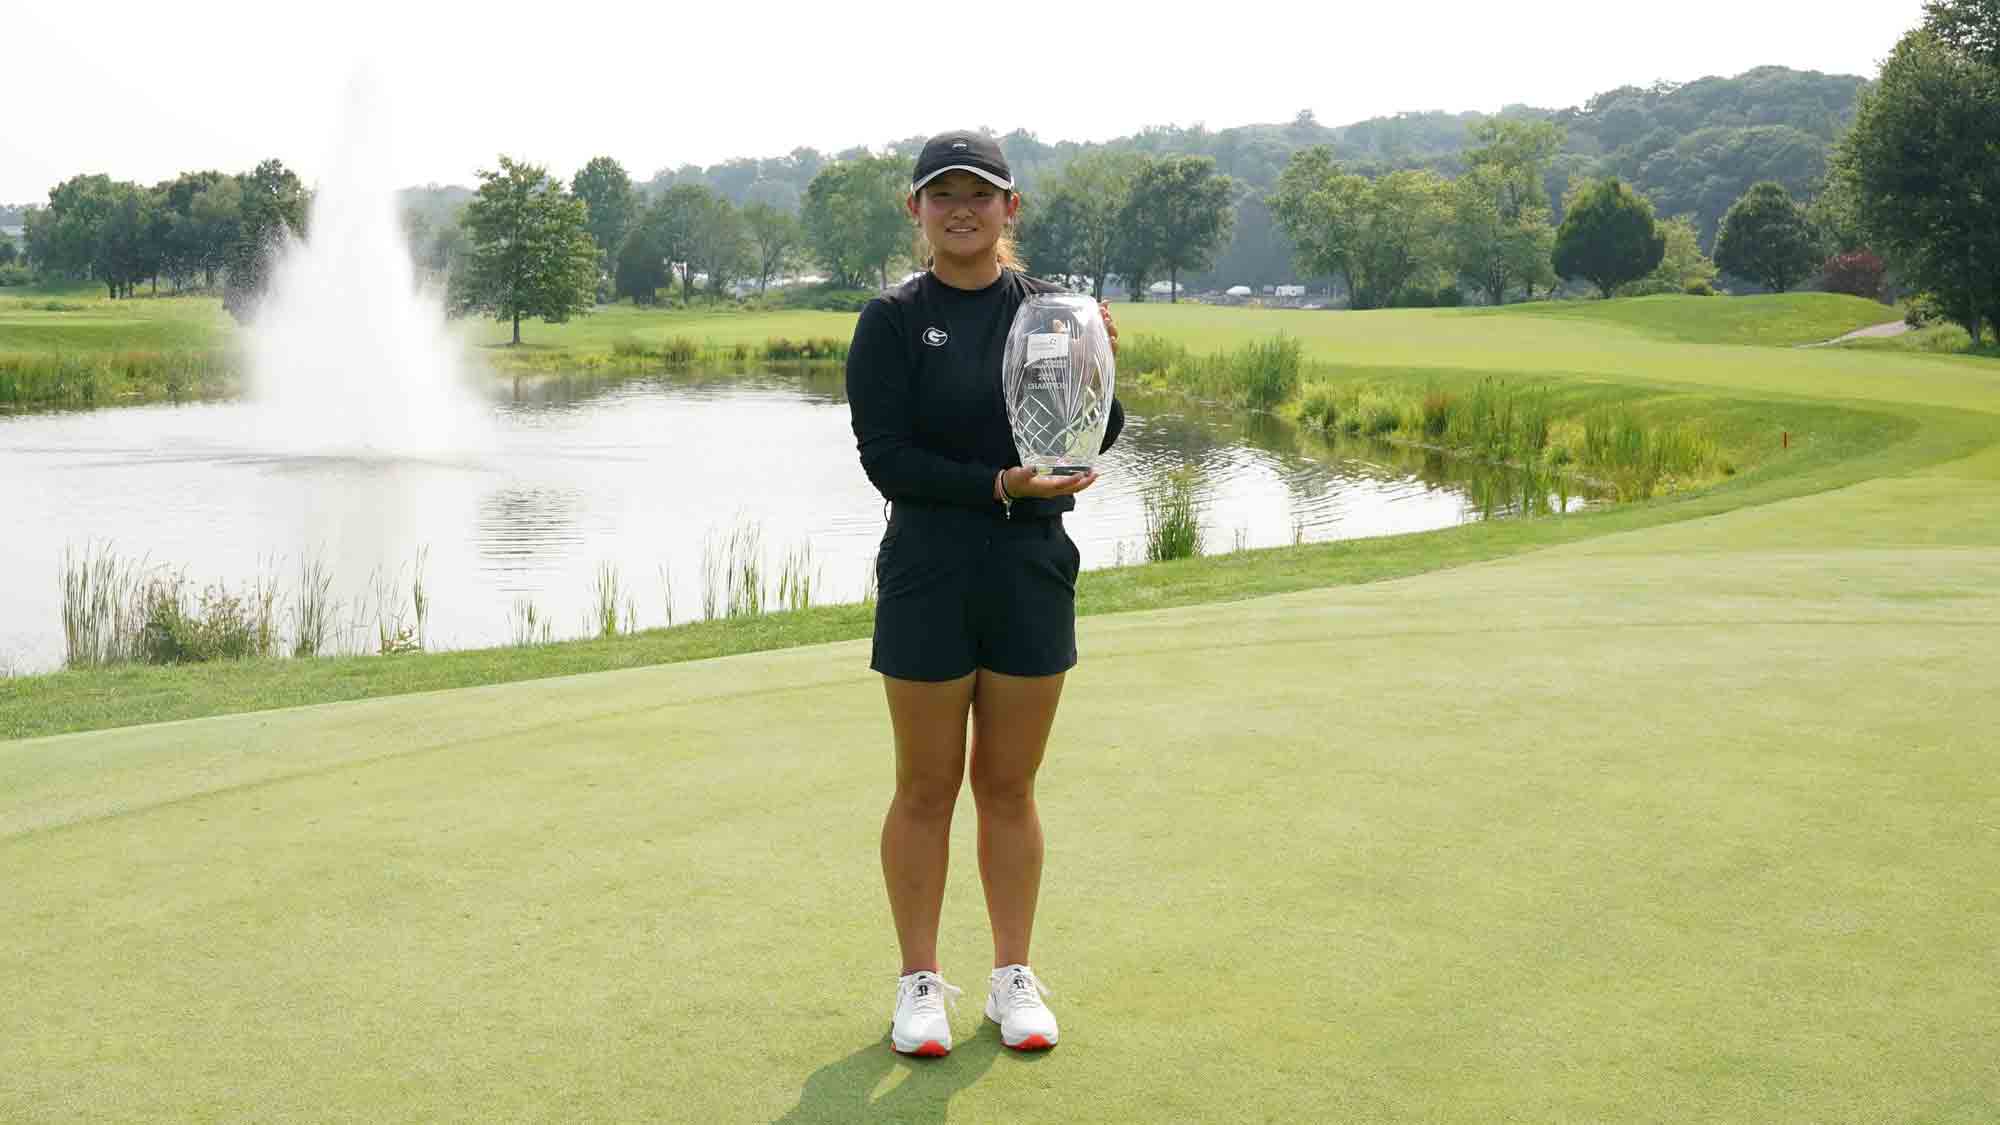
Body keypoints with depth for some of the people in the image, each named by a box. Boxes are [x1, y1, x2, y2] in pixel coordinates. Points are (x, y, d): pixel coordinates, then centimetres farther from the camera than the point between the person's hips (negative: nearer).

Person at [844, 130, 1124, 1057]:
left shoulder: (1050, 310, 4)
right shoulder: (893, 321, -3)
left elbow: (1099, 441, 0)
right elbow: (884, 456, -10)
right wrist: (998, 485, -20)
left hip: (1033, 571, 2)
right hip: (928, 574, -2)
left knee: (1009, 787, 11)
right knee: (927, 790, 6)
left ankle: (1014, 977, 24)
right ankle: (920, 981, 20)